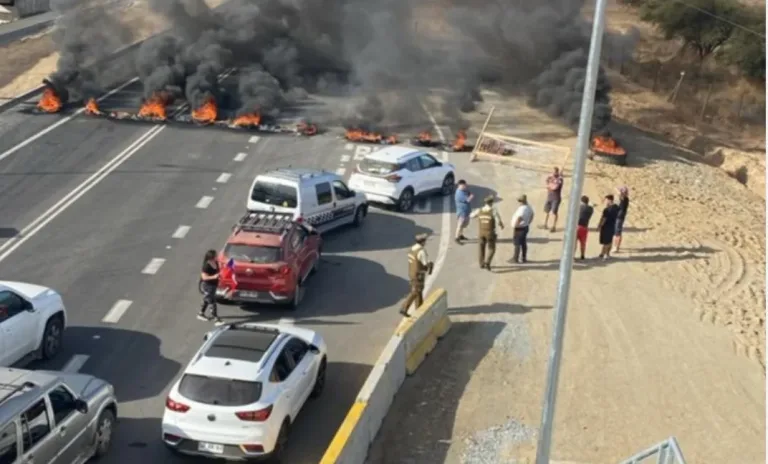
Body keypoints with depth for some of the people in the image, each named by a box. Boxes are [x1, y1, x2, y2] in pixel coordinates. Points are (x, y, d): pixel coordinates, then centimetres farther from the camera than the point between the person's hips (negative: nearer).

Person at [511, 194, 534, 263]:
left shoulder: (521, 209, -28)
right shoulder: (529, 207, 1)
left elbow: (518, 219, -32)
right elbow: (532, 216, 16)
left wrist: (514, 226, -18)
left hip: (520, 228, -9)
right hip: (526, 227, 9)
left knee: (517, 244, 2)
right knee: (524, 243, 16)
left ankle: (516, 259, 9)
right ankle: (524, 258, 23)